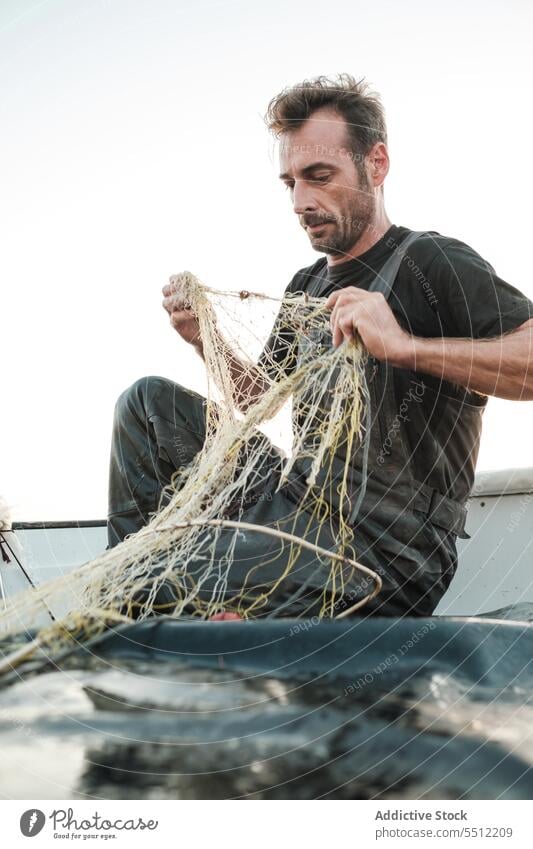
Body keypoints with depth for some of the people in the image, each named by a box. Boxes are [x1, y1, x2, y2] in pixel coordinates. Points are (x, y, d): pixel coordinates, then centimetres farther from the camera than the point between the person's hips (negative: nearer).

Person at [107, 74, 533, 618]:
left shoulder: (433, 263, -8)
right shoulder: (307, 286, 17)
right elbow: (259, 398, 24)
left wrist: (405, 345, -32)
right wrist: (208, 344, 5)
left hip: (383, 542, -8)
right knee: (148, 400, 9)